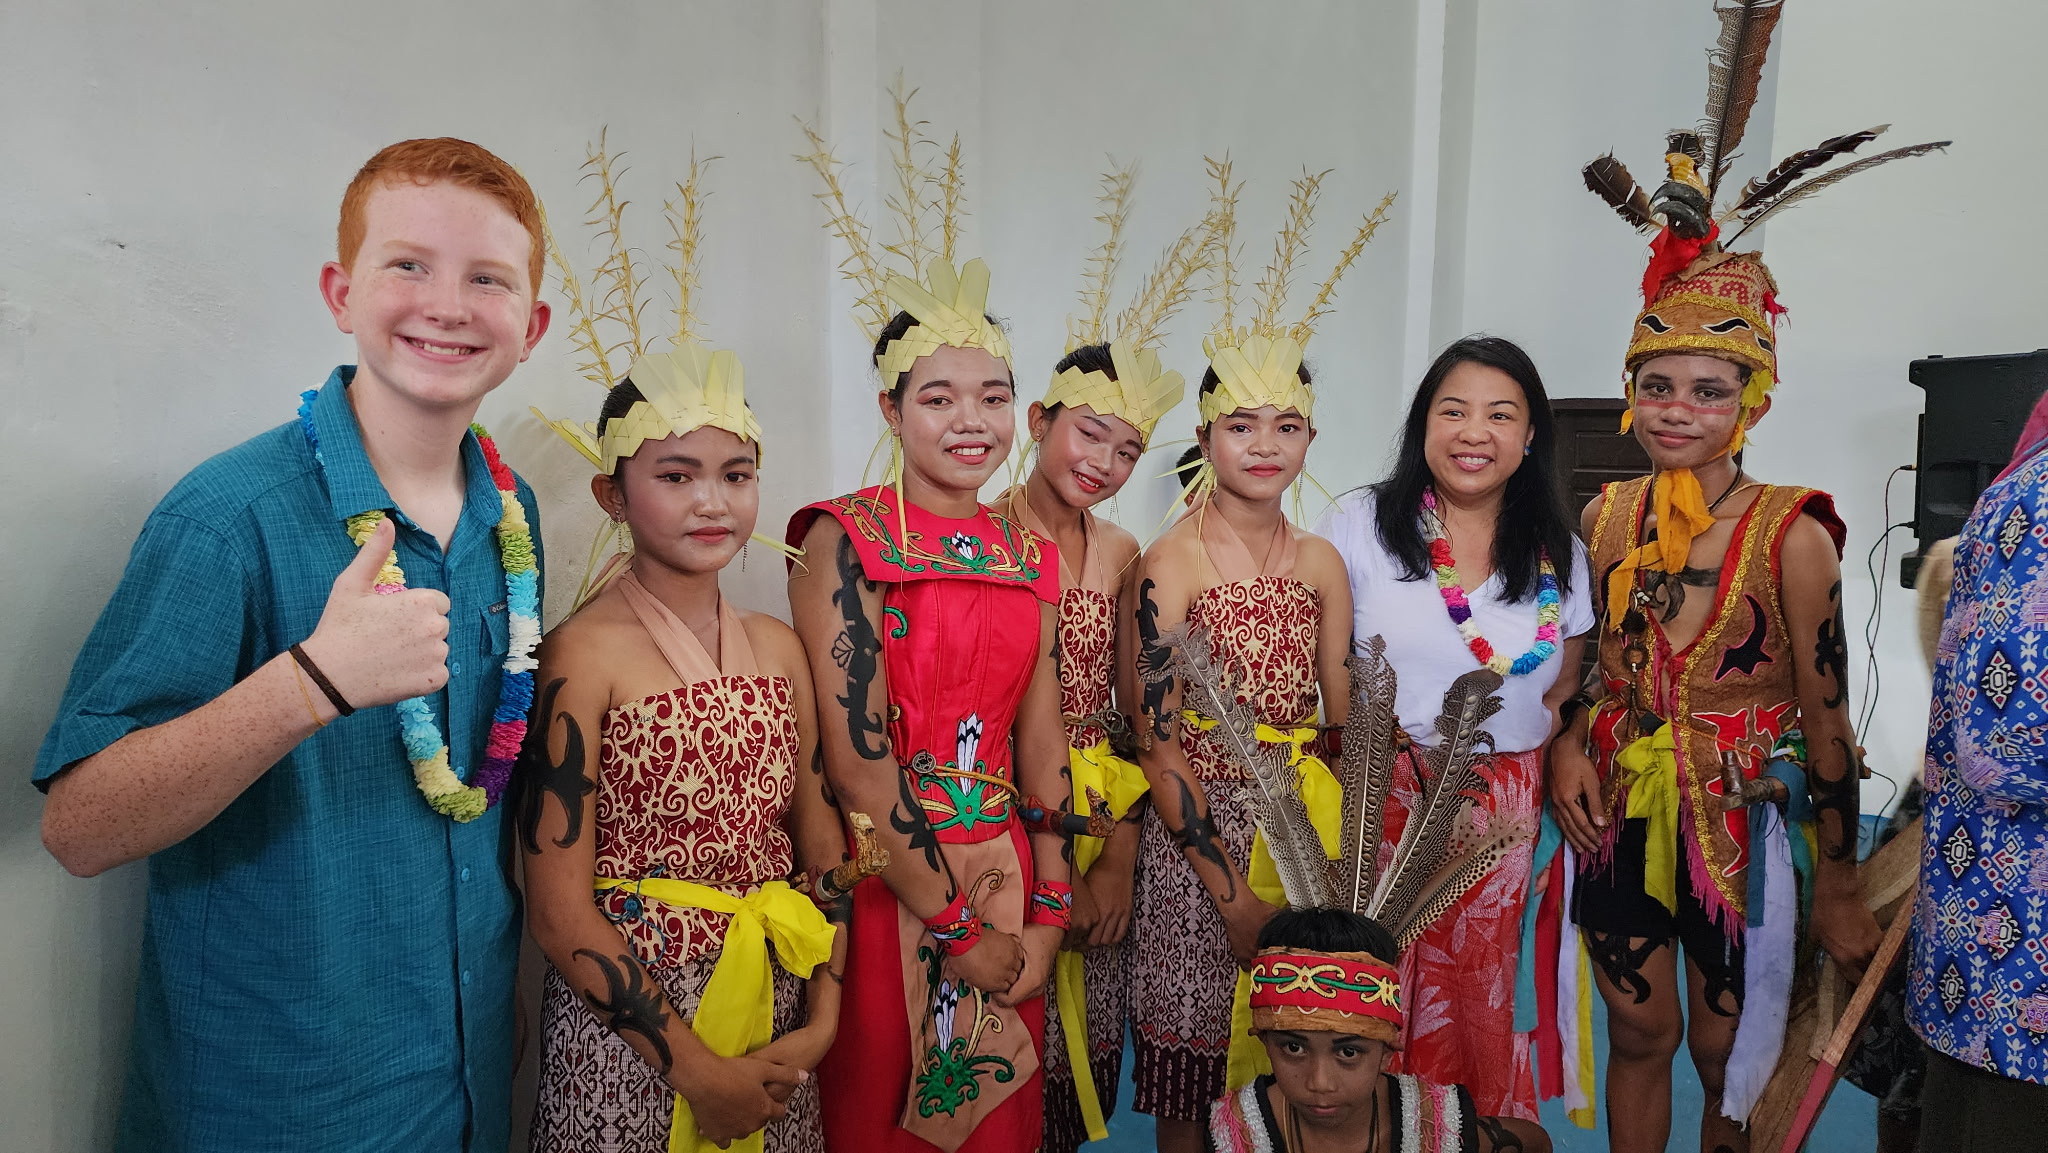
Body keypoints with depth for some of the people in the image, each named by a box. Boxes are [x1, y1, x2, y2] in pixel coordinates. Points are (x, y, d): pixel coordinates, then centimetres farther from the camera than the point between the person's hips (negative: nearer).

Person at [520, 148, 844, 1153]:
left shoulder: (777, 646, 3)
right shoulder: (583, 654, -13)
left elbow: (817, 836, 7)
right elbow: (561, 915, -13)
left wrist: (818, 1023, -4)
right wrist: (697, 1068, -12)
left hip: (778, 1037, 5)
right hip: (627, 1027, -4)